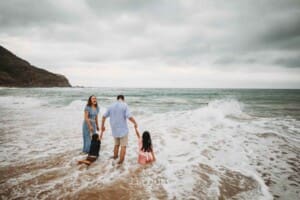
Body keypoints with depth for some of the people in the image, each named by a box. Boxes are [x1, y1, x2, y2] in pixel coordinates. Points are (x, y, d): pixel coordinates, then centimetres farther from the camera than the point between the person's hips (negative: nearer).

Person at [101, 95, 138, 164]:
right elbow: (130, 117, -21)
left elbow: (104, 116, 9)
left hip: (114, 130, 5)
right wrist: (135, 123, -4)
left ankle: (115, 157, 34)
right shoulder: (124, 105, -11)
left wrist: (102, 126, 22)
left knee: (116, 144, 24)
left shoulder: (111, 106, 5)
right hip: (123, 130, -5)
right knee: (123, 146, 4)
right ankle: (120, 161, 5)